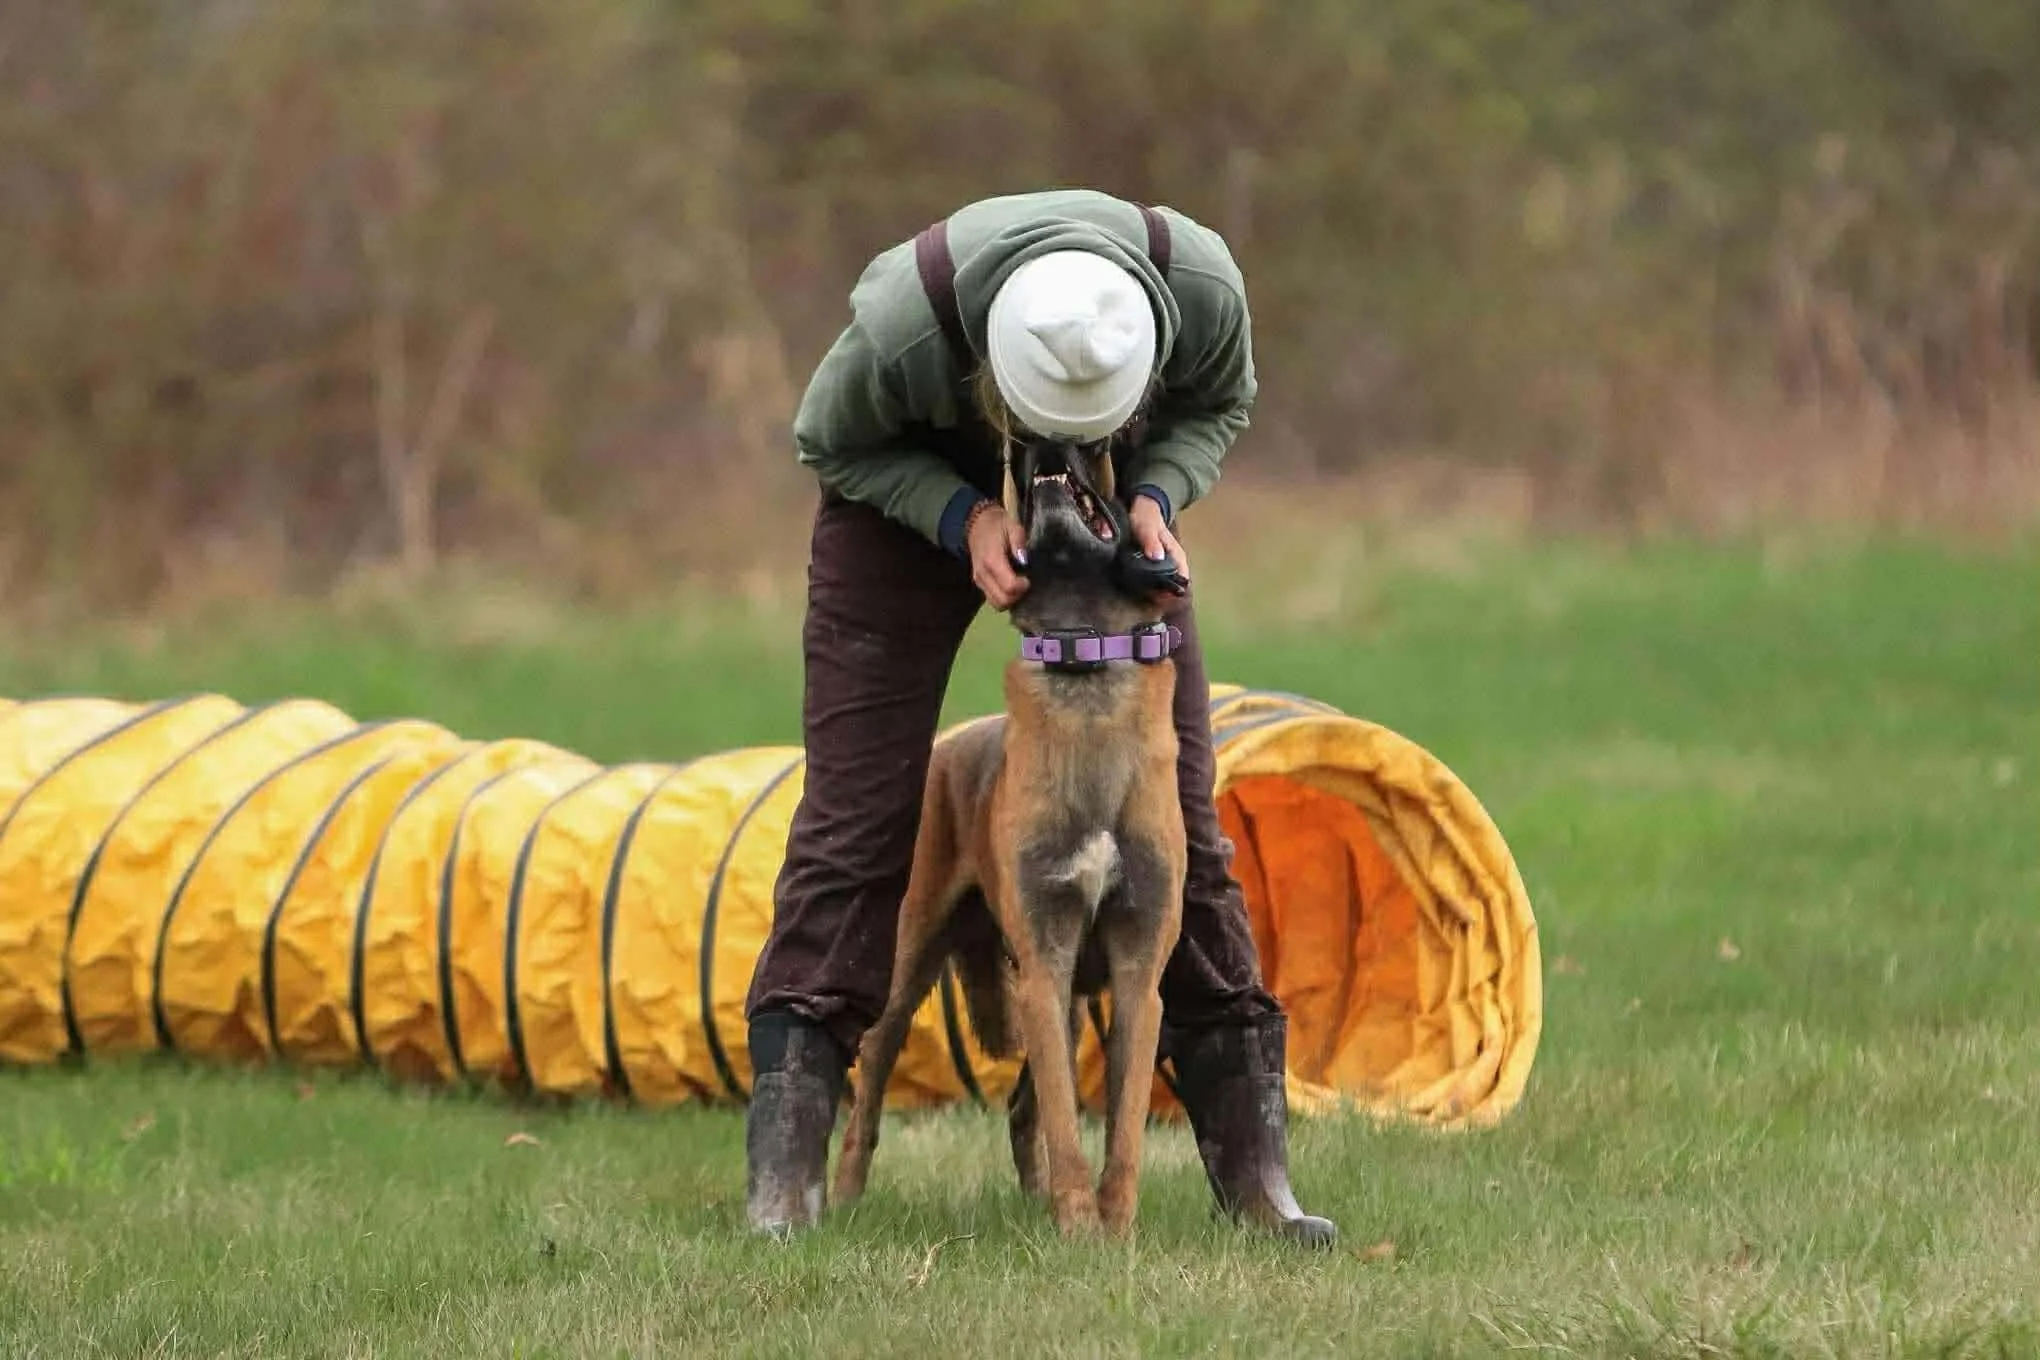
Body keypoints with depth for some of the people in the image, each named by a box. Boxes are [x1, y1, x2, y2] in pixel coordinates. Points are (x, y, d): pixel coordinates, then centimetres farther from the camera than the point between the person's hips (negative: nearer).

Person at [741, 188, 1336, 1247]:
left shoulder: (1202, 284, -33)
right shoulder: (902, 324, -39)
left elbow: (1217, 403, -7)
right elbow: (828, 442, -16)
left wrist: (1154, 495, -27)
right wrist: (964, 517, -30)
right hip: (905, 487, -2)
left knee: (1175, 814, -2)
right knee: (855, 816, -11)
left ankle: (1252, 1170, 1)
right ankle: (782, 1176, -13)